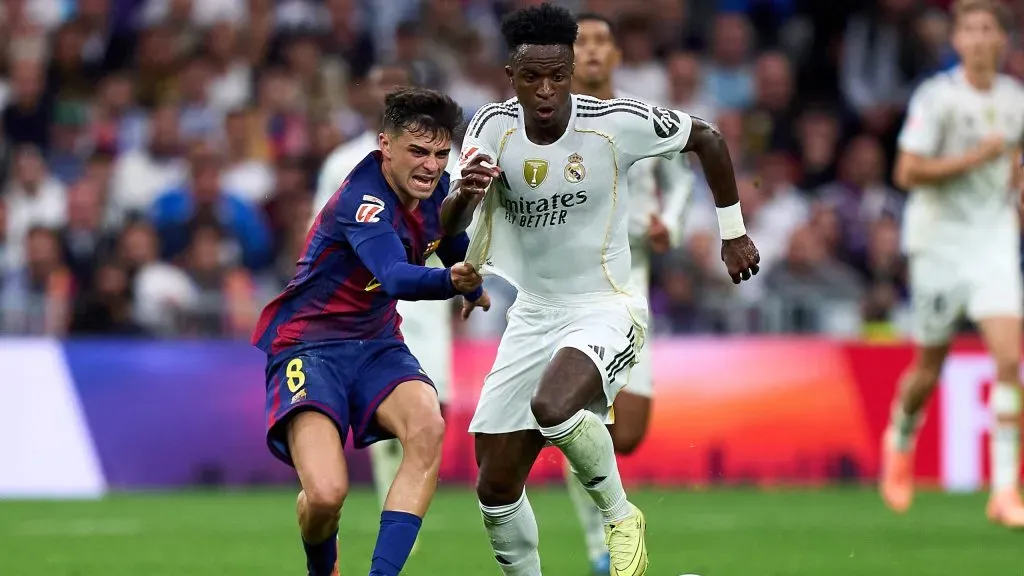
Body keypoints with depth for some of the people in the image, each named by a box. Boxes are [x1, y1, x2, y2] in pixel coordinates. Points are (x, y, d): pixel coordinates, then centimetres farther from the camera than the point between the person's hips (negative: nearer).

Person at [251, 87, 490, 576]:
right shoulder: (362, 200, -24)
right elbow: (395, 277, -43)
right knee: (326, 494, -25)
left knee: (427, 427, -28)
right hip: (308, 346, -6)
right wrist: (449, 281, -60)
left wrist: (473, 287, 41)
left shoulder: (436, 189, 1)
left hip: (374, 344, 6)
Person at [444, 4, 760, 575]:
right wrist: (465, 193, -38)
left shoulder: (617, 122, -16)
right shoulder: (493, 127, -7)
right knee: (495, 488, 2)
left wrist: (733, 232, 7)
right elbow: (447, 230, -15)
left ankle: (621, 517, -9)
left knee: (552, 406, -35)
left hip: (605, 309, -5)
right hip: (533, 313, 5)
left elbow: (707, 137, 1)